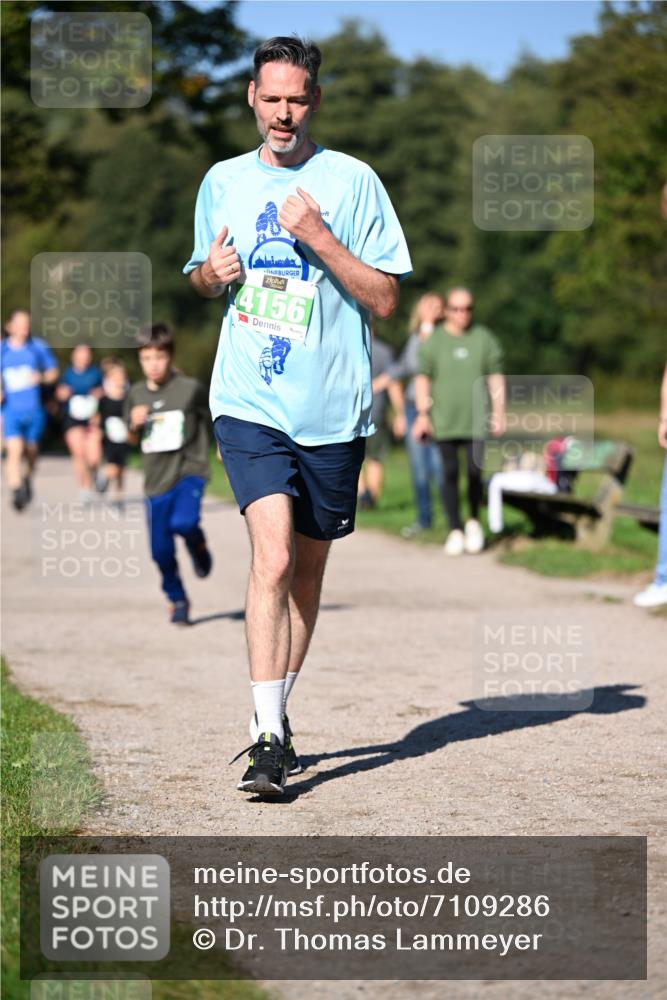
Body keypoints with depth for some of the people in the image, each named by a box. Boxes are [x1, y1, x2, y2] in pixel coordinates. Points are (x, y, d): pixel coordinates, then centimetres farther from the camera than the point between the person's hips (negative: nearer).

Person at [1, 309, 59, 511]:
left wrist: (41, 377, -11)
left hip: (34, 409, 2)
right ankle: (17, 493, -18)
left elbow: (53, 372, 10)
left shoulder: (39, 347, 2)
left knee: (31, 450, 13)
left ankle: (28, 478, 43)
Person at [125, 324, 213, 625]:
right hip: (156, 479, 4)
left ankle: (198, 545, 5)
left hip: (189, 470, -4)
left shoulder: (190, 388, -8)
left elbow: (211, 418, 9)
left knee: (183, 522, -31)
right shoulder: (136, 394, 4)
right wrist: (135, 425, -4)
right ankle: (177, 601, 28)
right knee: (161, 551, 5)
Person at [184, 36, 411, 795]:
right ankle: (269, 739, -19)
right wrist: (210, 273, 0)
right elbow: (201, 280, 23)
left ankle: (275, 712, 30)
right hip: (249, 404, 0)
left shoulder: (352, 181, 1)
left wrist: (320, 240, -14)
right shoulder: (222, 183, 9)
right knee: (273, 557, -17)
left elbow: (385, 298, -2)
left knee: (307, 569, 11)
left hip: (332, 410, 0)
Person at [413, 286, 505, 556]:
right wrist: (422, 414, -2)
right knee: (450, 474, 0)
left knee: (475, 471, -9)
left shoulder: (484, 339, 8)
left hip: (477, 420, 0)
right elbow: (423, 378, 6)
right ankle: (455, 531, 8)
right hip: (444, 420, 0)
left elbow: (496, 377, 10)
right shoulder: (433, 341, 6)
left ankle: (474, 521, 14)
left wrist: (499, 412, 3)